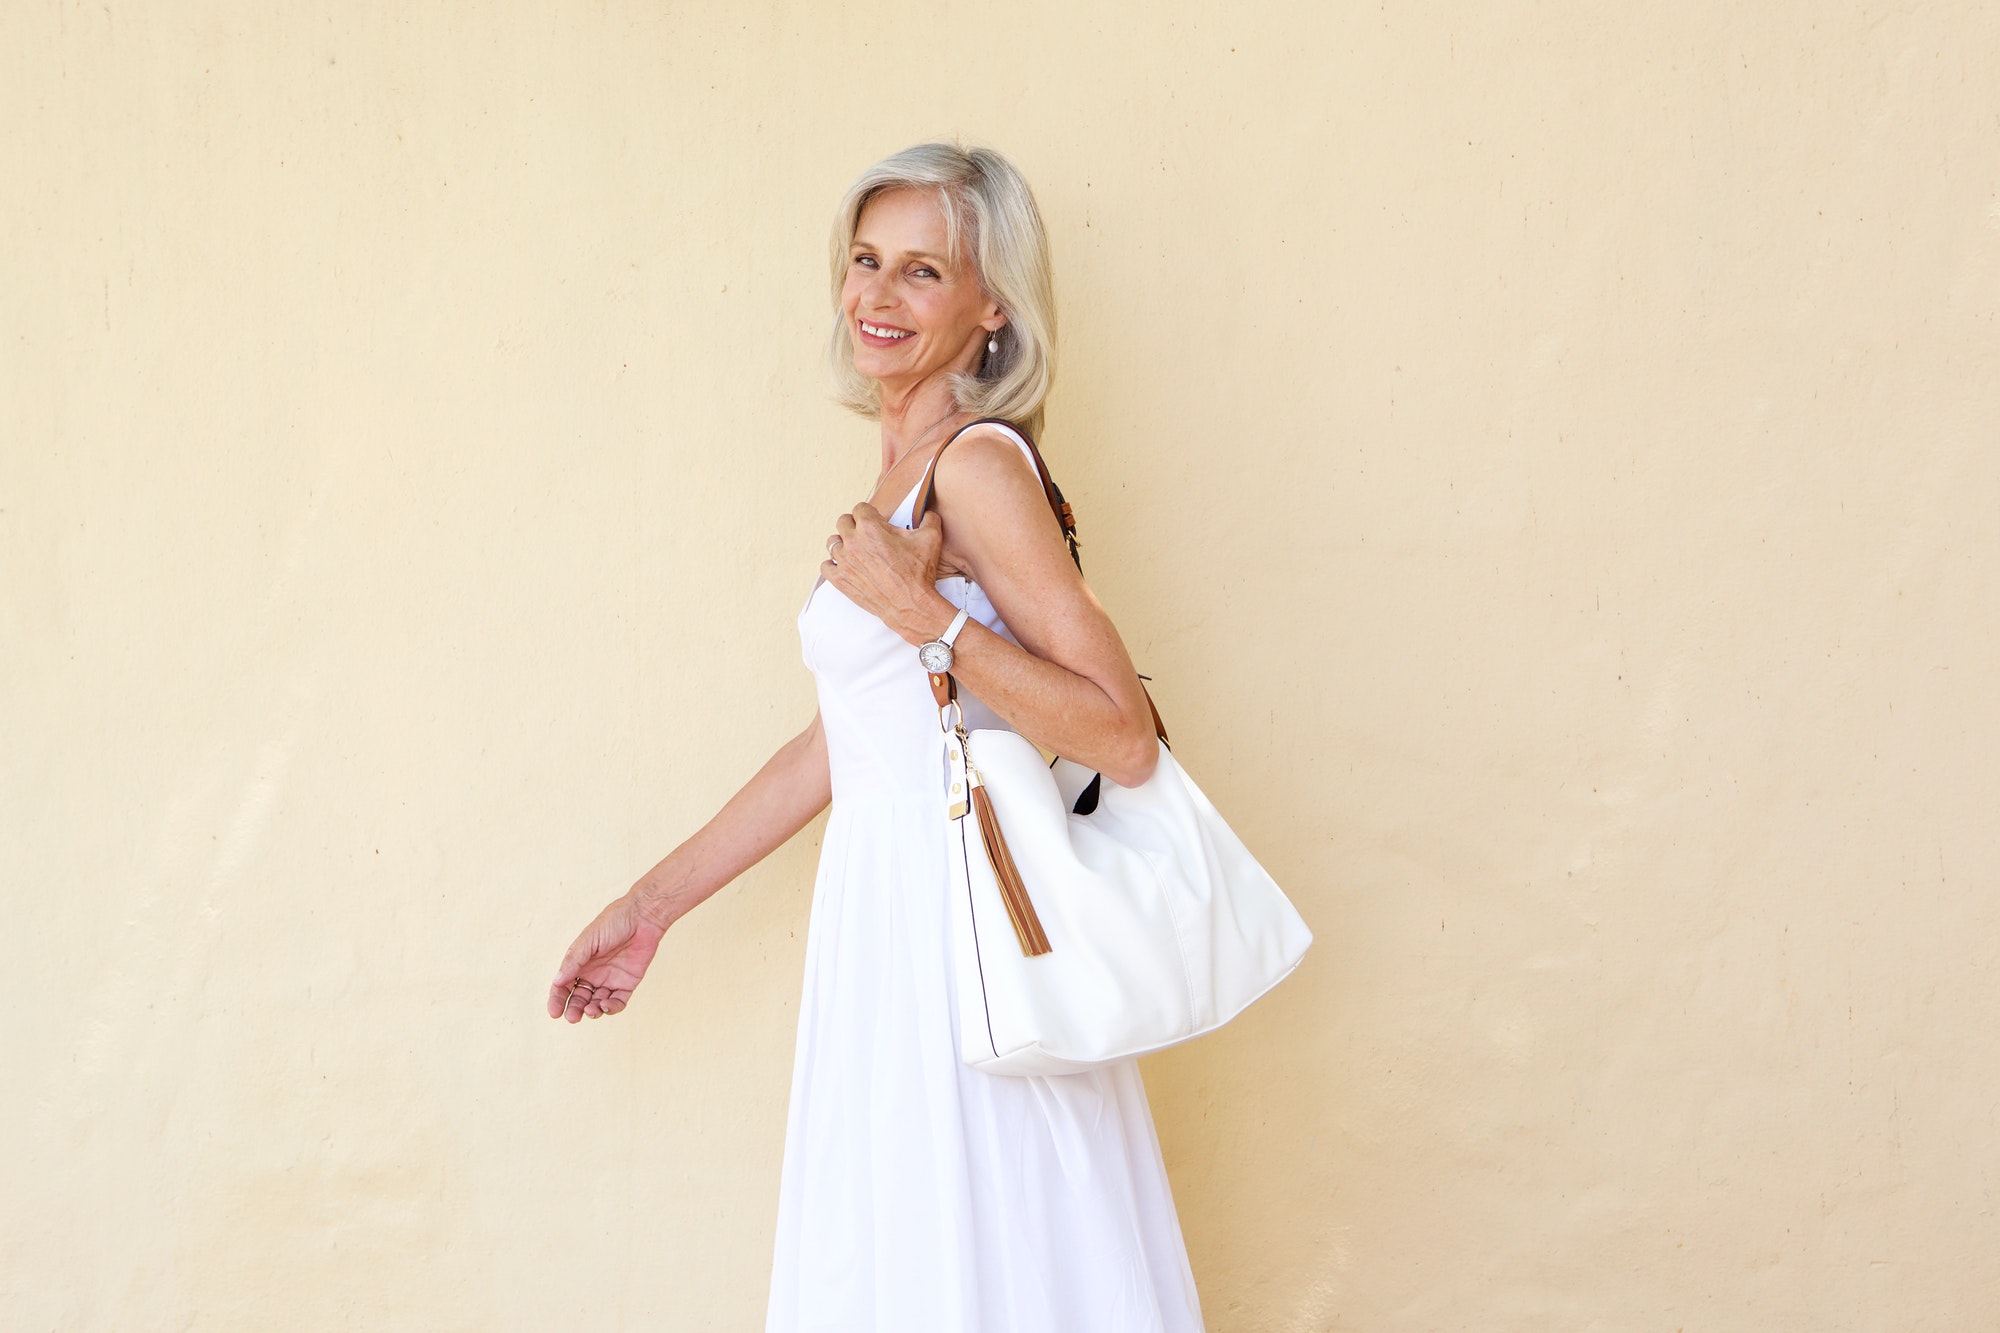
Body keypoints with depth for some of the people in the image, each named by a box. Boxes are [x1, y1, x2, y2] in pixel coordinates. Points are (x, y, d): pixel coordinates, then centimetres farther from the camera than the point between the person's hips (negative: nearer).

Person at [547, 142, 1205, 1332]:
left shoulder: (978, 464, -14)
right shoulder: (906, 468, 12)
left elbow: (1124, 736, -20)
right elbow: (844, 738, 17)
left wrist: (917, 608, -22)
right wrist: (653, 904, 21)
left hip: (963, 927, -9)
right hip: (892, 919, 9)